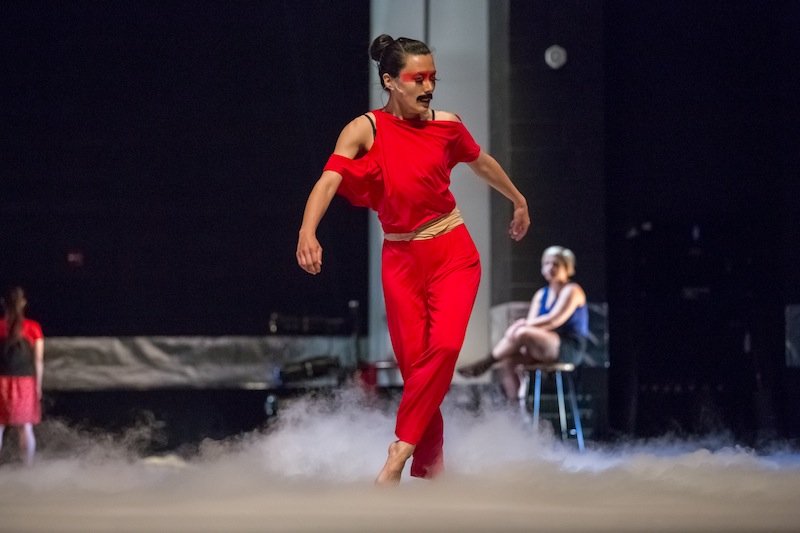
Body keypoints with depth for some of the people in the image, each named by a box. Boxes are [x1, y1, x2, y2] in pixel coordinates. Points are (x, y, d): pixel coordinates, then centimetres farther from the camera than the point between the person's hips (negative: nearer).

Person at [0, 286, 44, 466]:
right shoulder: (34, 328, -2)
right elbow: (39, 360, 0)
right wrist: (38, 384, 9)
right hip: (26, 383, 1)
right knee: (26, 427, 7)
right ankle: (28, 467, 7)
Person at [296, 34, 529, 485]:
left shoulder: (445, 125, 2)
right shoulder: (365, 130, -7)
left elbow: (481, 162, 22)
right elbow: (330, 180, -22)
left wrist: (519, 202, 36)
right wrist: (308, 232, -40)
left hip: (453, 253, 1)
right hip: (401, 260, -1)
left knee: (444, 345, -21)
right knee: (413, 363, -4)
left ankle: (399, 455, -18)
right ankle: (430, 467, 8)